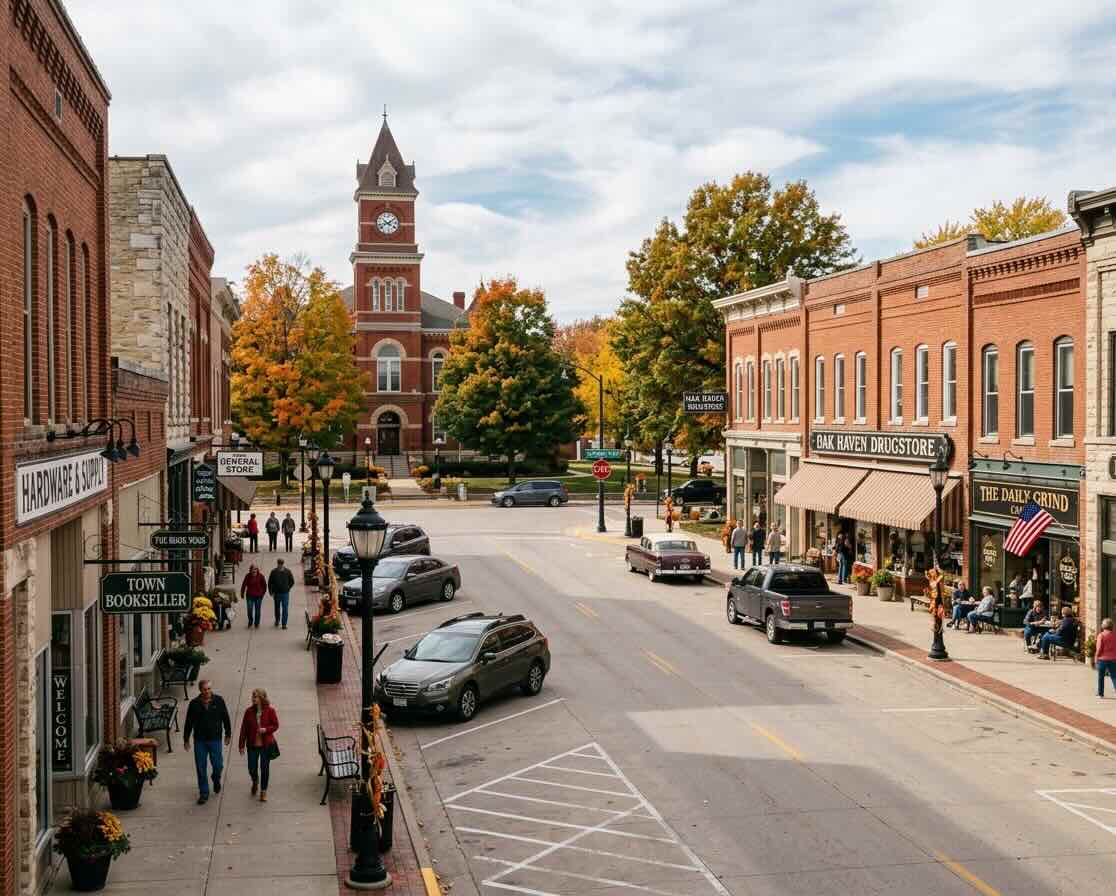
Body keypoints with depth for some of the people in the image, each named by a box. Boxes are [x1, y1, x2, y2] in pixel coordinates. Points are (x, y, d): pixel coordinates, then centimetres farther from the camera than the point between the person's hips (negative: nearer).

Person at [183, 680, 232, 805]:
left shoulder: (218, 701, -4)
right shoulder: (194, 703, -4)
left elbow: (226, 718, 6)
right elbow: (189, 722, 3)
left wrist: (228, 734, 8)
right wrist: (186, 739, 6)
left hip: (215, 739, 0)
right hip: (199, 741, 0)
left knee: (218, 765, 3)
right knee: (201, 768, 3)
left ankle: (216, 780, 36)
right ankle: (203, 793, 16)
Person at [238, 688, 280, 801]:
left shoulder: (270, 710, -8)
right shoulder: (249, 711, -3)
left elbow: (275, 725, -3)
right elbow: (244, 729, -1)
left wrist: (266, 729, -22)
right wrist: (242, 745, -2)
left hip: (266, 745, -2)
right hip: (252, 745, 2)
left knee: (264, 768, 6)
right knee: (252, 768, 7)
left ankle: (263, 791, 22)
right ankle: (255, 781, 42)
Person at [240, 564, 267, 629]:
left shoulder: (260, 576, -7)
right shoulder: (248, 576, -7)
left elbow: (264, 585, 4)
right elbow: (244, 585, 2)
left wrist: (263, 592, 7)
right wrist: (242, 593, 6)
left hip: (258, 596, 0)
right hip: (250, 595, 0)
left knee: (257, 610, 8)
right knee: (250, 610, -1)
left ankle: (257, 623, 23)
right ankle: (250, 622, 21)